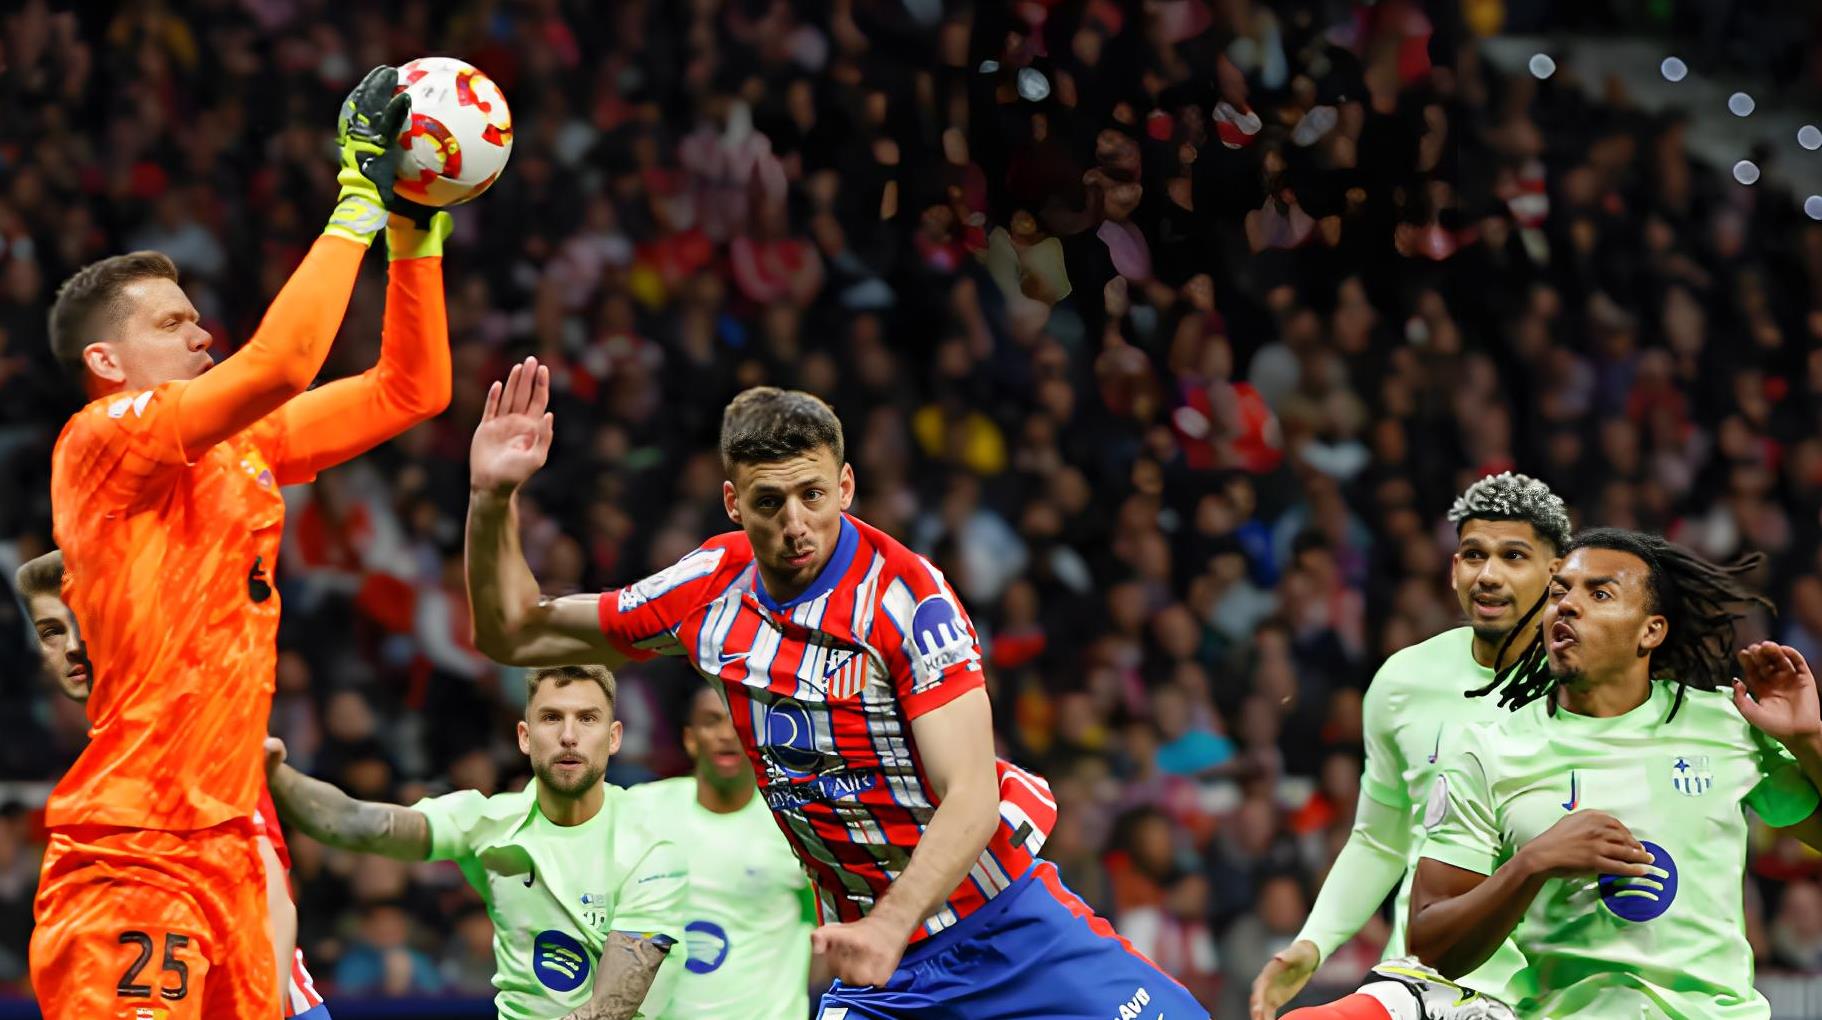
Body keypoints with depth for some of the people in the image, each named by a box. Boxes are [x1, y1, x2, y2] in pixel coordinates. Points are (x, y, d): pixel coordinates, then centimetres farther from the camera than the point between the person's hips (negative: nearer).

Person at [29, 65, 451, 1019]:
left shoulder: (241, 450, 16)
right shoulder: (102, 441, -7)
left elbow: (411, 389, 20)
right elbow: (282, 361, -20)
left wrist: (414, 231, 11)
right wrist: (359, 198, -13)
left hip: (224, 857, 8)